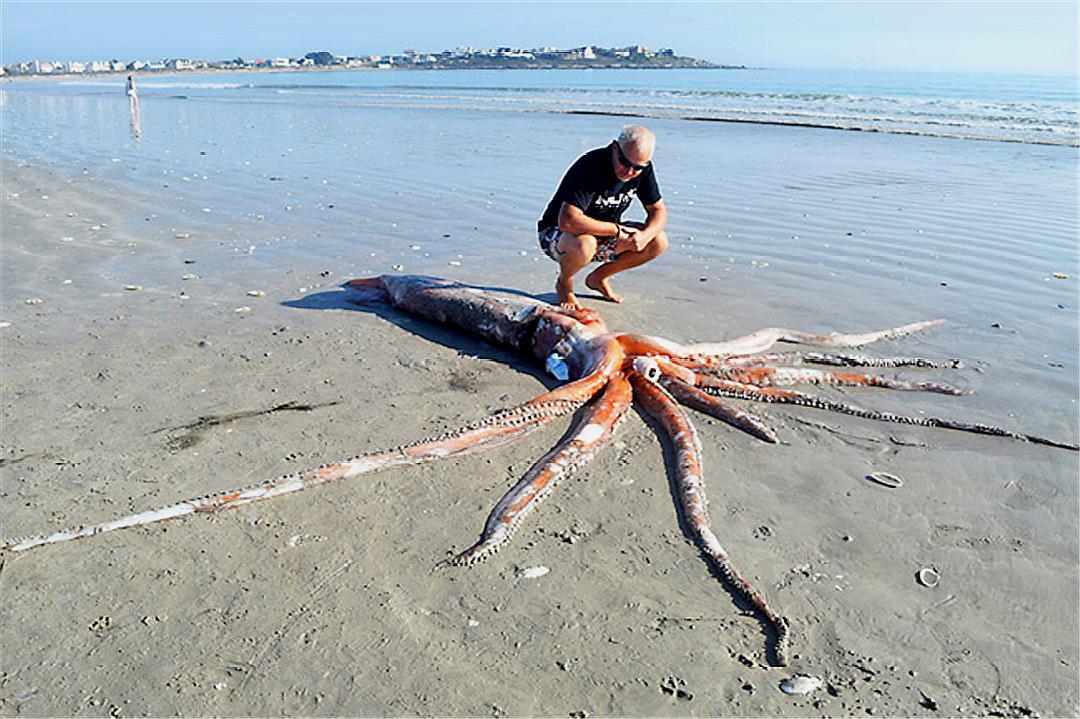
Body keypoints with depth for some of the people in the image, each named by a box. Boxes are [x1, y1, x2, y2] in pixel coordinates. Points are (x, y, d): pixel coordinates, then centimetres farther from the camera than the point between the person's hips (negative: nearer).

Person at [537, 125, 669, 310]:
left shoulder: (643, 168, -9)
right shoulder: (590, 167, -30)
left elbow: (658, 211, -1)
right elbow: (568, 221, -41)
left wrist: (644, 235, -25)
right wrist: (617, 229, -30)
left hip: (604, 235, 7)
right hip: (556, 234, -6)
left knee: (658, 241, -11)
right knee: (584, 244, -41)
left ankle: (598, 277, 9)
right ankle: (563, 283, -5)